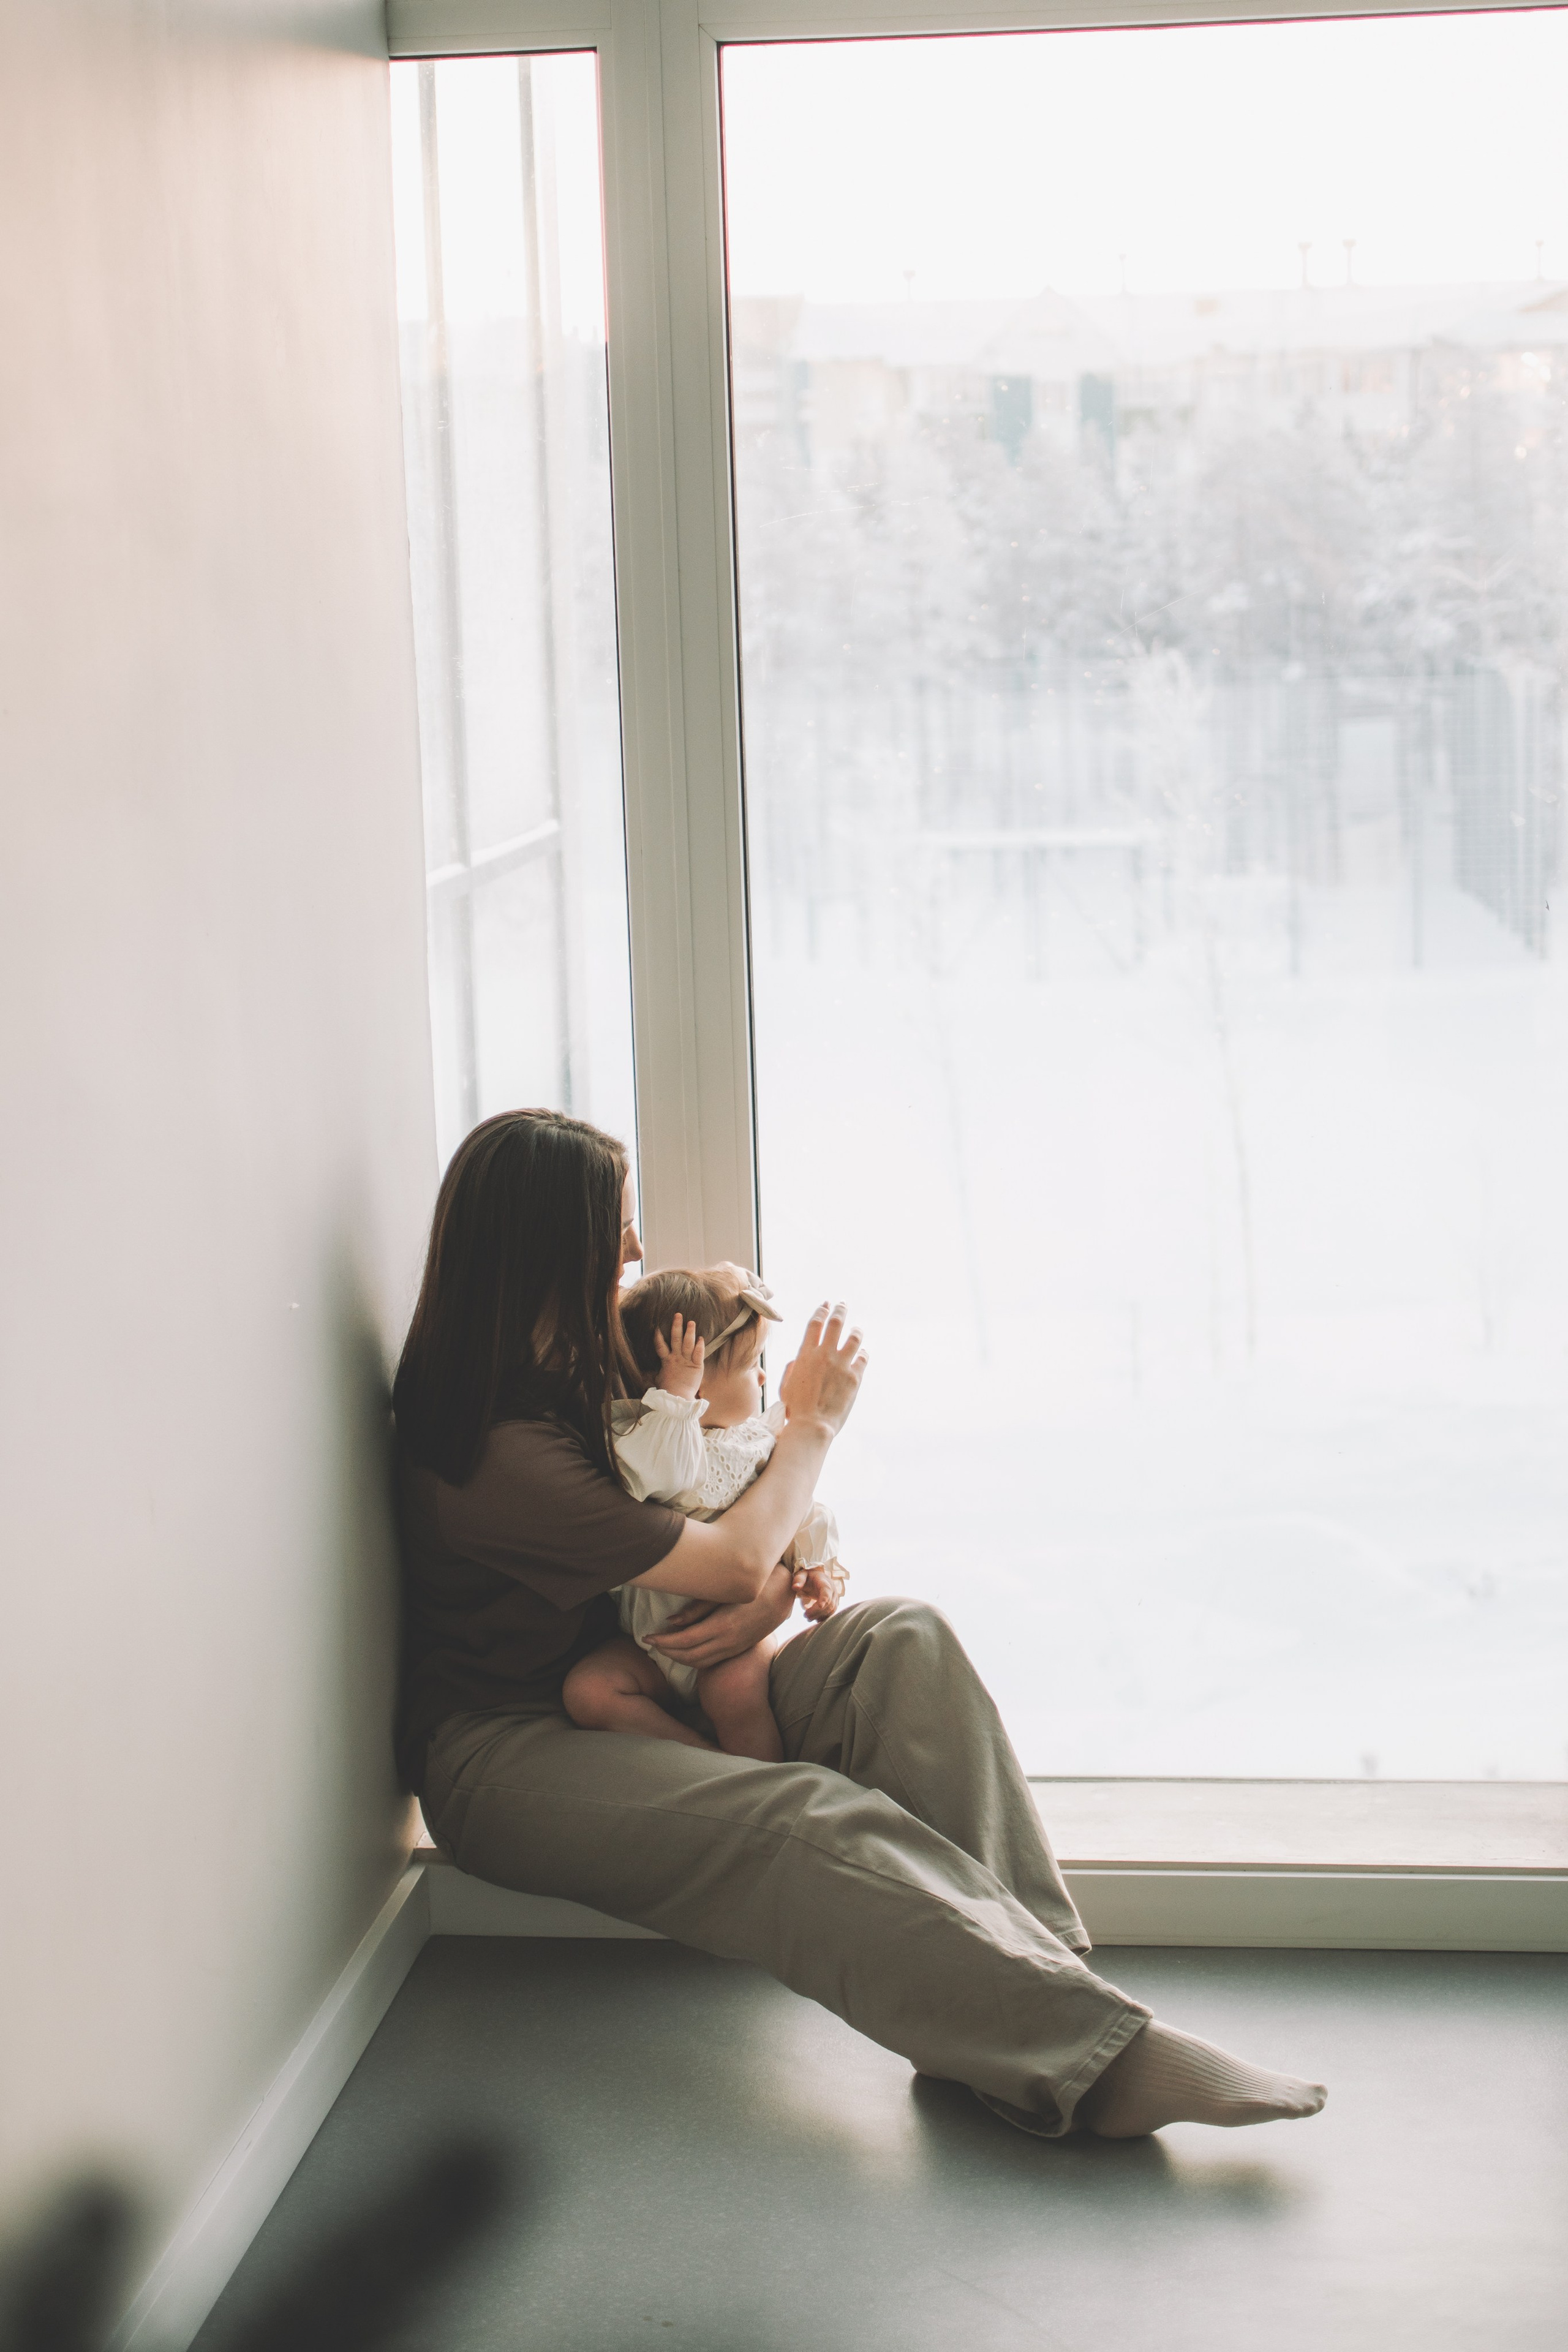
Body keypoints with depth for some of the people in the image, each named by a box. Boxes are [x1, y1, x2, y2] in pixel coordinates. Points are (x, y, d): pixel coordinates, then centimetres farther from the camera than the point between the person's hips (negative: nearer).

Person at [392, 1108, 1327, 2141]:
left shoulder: (577, 1374, 9)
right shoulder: (495, 1453, -22)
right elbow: (735, 1558, -17)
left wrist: (769, 1594, -9)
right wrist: (815, 1422, -1)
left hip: (619, 1688, 9)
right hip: (504, 1754, -9)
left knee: (900, 1643, -16)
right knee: (811, 1821, -34)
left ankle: (1030, 1970, -30)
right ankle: (1100, 2059, -41)